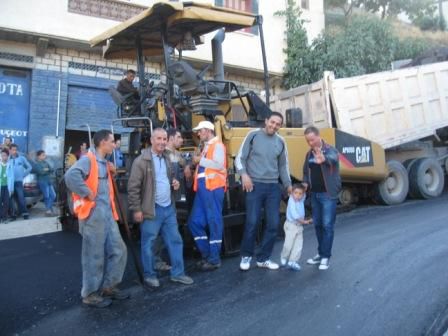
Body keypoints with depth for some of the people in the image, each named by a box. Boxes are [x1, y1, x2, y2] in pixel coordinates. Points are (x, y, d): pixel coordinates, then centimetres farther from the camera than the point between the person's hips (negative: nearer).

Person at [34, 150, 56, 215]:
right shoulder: (36, 164, -4)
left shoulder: (46, 162, 17)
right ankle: (49, 210, 2)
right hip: (42, 182, -7)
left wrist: (47, 169, -9)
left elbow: (52, 170, 10)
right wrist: (48, 170, -3)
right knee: (47, 196, -7)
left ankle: (49, 209, 12)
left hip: (49, 181, 7)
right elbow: (41, 172, -17)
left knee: (53, 195, 4)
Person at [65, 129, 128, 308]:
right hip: (93, 215, -9)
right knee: (94, 256, 1)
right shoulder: (88, 160, -11)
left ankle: (108, 287, 26)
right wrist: (88, 194, -22)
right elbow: (71, 176, -29)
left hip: (108, 214, 9)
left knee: (118, 250, 11)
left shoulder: (104, 163, 18)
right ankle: (90, 294, 16)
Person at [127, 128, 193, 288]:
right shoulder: (142, 161, -13)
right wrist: (136, 209, -14)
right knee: (149, 244, 5)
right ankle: (150, 275, 21)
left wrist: (174, 182, 4)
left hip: (169, 207, 7)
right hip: (152, 209, -7)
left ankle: (178, 273, 23)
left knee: (175, 240, 11)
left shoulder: (166, 158, 11)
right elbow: (133, 187, -13)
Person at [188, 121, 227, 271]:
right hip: (203, 187, 9)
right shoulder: (206, 146, 23)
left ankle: (214, 259, 4)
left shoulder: (217, 145, -4)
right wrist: (197, 161, 5)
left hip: (213, 187, -9)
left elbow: (219, 165, -18)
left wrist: (201, 160, -12)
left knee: (214, 222, -3)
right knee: (194, 221, 8)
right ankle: (206, 254, 19)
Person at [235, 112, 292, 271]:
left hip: (273, 188, 4)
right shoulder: (253, 135, -1)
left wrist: (288, 185, 12)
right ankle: (246, 256, 14)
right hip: (255, 186, -4)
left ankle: (263, 258, 18)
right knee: (252, 222, -6)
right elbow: (240, 158, -2)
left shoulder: (281, 142, 10)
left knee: (273, 224, 4)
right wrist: (244, 174, -17)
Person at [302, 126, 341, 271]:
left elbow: (333, 158, -35)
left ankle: (326, 257, 3)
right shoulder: (309, 154, 9)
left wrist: (323, 159, -57)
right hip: (315, 194, 7)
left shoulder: (330, 150, -11)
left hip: (328, 194, -6)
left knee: (327, 225, -4)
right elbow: (306, 171, 19)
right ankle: (321, 254, 23)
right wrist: (305, 183, 0)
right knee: (317, 224, 12)